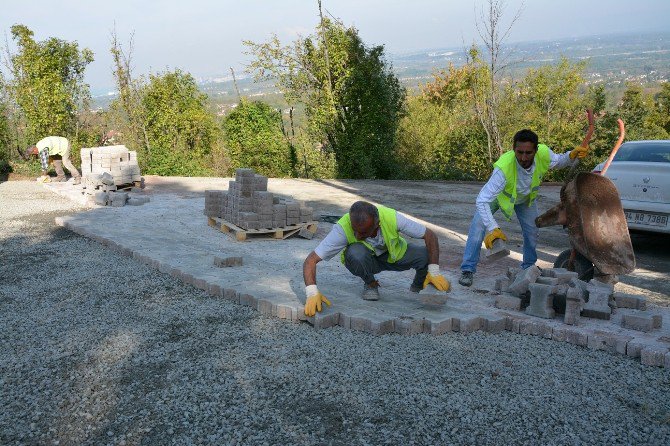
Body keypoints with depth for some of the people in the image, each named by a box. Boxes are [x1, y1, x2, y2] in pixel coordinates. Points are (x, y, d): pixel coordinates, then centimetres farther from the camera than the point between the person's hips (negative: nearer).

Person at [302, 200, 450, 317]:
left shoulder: (392, 218, -33)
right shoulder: (343, 228, -36)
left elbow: (430, 235, -21)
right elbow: (310, 260, -35)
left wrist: (434, 273, -25)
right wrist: (312, 293, -50)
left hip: (393, 255, 1)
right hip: (364, 259, -1)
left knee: (426, 255, -26)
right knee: (356, 253, -38)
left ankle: (418, 287, 8)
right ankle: (370, 284, -5)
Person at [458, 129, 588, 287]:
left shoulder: (543, 154, -35)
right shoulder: (504, 167, -48)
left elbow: (559, 161, -8)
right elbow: (482, 200, -50)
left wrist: (572, 155, -30)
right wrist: (492, 228, -60)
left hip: (526, 197, 4)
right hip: (500, 195, -4)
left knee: (532, 232, 8)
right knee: (479, 224, -22)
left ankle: (529, 268, 35)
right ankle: (467, 270, -11)